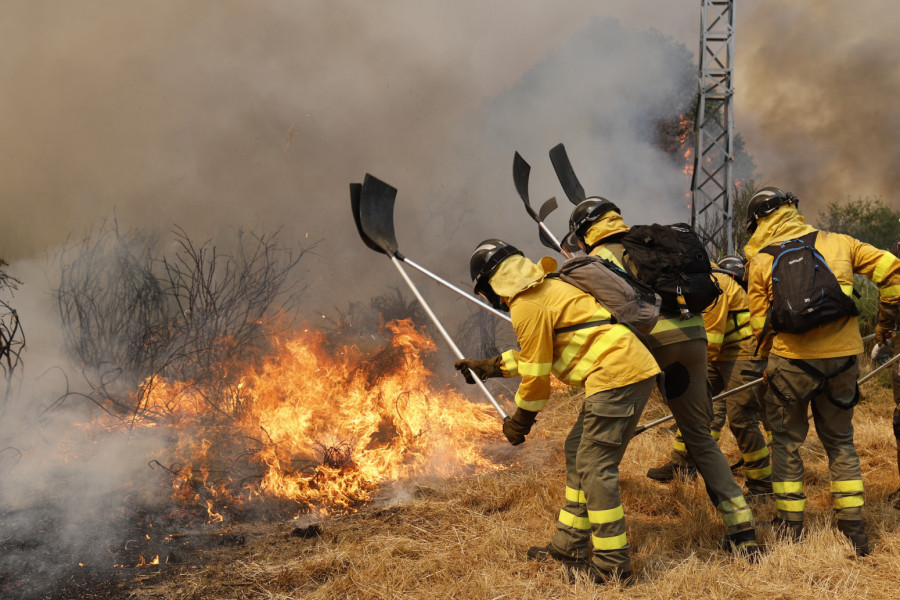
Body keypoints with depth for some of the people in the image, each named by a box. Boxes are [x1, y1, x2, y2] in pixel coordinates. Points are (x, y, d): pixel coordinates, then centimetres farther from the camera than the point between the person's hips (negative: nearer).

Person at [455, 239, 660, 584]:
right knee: (578, 452, 16)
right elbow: (536, 353, 33)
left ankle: (612, 565, -1)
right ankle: (569, 547, 23)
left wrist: (520, 421, 7)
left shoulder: (526, 306, -10)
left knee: (595, 467, -6)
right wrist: (487, 367, 39)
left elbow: (536, 374, -7)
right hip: (631, 371, 11)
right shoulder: (545, 289, 21)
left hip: (617, 375, -11)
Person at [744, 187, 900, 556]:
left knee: (787, 442, 13)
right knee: (840, 442, 16)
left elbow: (760, 325, 2)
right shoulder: (837, 243, 6)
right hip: (842, 359, 2)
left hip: (791, 360, -2)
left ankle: (790, 525, 15)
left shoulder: (761, 261, 1)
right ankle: (853, 529, 17)